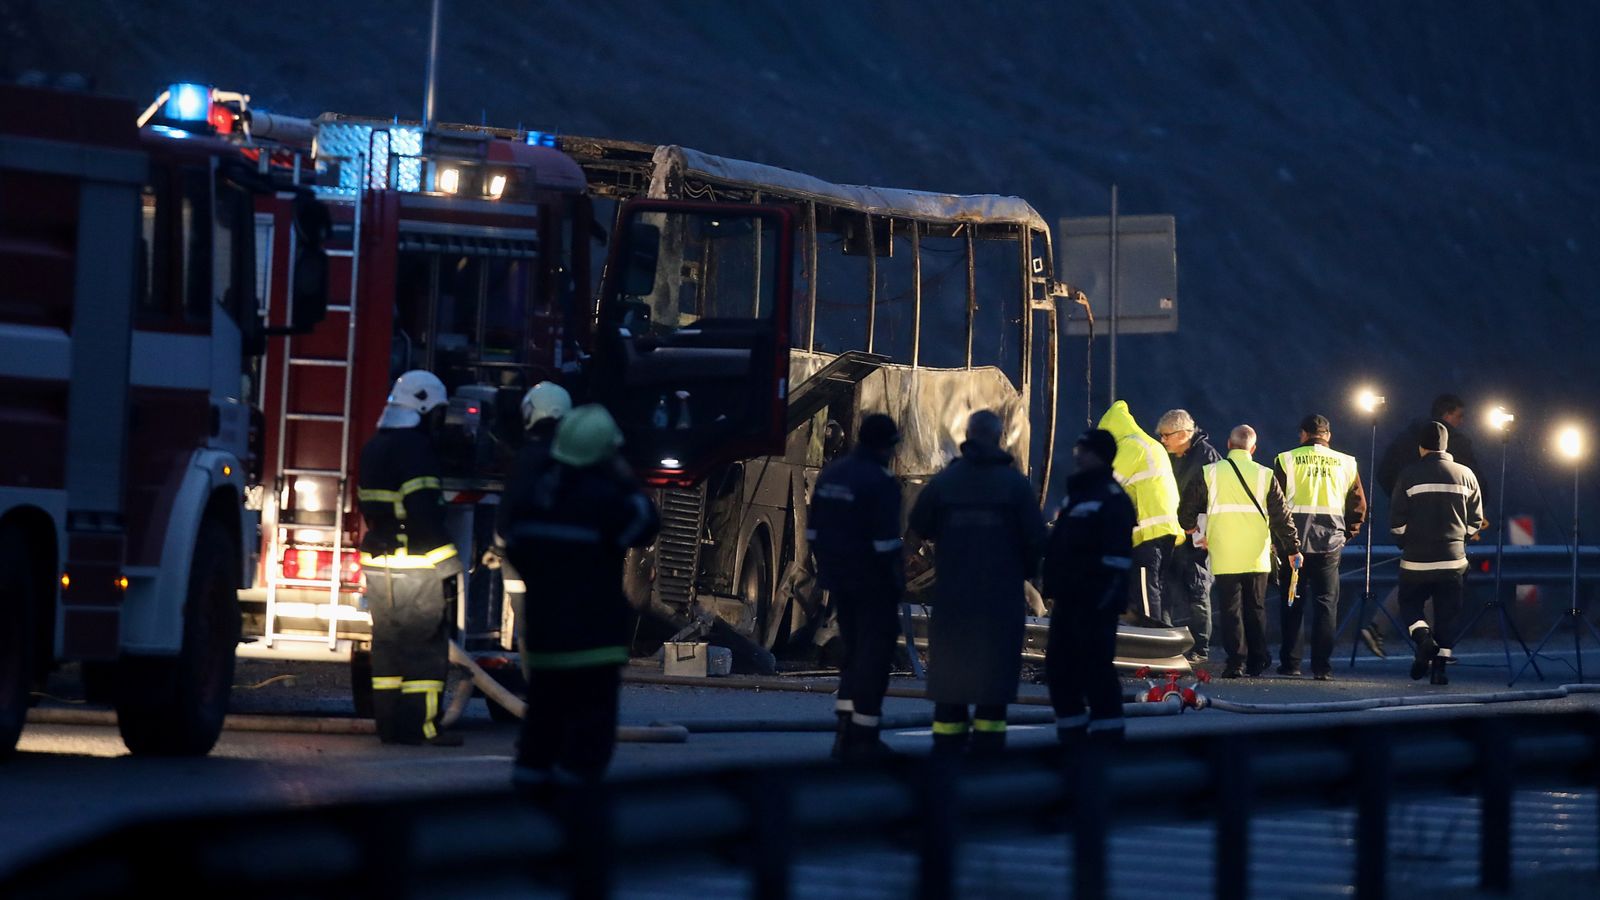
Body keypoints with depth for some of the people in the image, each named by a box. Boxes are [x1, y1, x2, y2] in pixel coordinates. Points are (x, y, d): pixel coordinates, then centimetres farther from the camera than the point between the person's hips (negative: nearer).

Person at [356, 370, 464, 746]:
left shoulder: (373, 448, 16)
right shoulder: (415, 448, -14)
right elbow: (424, 513, -20)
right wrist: (447, 564, -17)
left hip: (378, 566, 9)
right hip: (415, 566, -9)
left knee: (388, 645, 11)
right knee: (425, 647, -5)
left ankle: (389, 724, 13)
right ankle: (420, 726, -6)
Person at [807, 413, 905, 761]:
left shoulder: (831, 474, 9)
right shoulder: (881, 482, -15)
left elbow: (813, 531, 12)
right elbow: (886, 540, -19)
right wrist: (897, 582, -10)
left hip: (839, 579, 7)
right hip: (873, 584, -7)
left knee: (853, 650, 17)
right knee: (875, 653, 0)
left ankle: (845, 732, 14)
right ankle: (863, 738, -1)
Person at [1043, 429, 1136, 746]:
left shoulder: (1112, 498, -10)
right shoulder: (1076, 494, 19)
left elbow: (1117, 556, -17)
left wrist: (1106, 597, -22)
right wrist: (1055, 589, 19)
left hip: (1094, 602, -10)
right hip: (1068, 599, 10)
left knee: (1095, 669, -8)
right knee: (1059, 668, 12)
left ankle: (1107, 734, -3)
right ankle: (1071, 736, 20)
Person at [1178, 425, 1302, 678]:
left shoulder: (1210, 473, 0)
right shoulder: (1265, 476, 1)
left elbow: (1187, 509, 6)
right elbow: (1281, 517, 3)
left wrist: (1192, 529, 27)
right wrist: (1293, 549, 11)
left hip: (1224, 559, -1)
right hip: (1256, 557, 1)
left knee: (1230, 609, 2)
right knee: (1256, 608, 12)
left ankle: (1236, 661, -5)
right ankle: (1257, 661, 13)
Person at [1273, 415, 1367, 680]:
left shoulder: (1286, 460, 0)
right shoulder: (1346, 463, 5)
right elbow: (1358, 504, 6)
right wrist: (1348, 533, 18)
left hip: (1293, 541, -1)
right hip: (1329, 543, 1)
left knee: (1291, 604, 9)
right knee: (1326, 603, 3)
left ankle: (1290, 663, 10)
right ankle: (1322, 666, -3)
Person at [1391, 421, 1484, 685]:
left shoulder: (1409, 475, -6)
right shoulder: (1465, 475, 2)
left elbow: (1396, 521, -5)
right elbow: (1475, 521, 7)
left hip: (1416, 559, -2)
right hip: (1453, 559, 2)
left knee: (1409, 604, 14)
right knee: (1447, 613, 9)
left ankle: (1423, 637, -13)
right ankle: (1440, 665, 3)